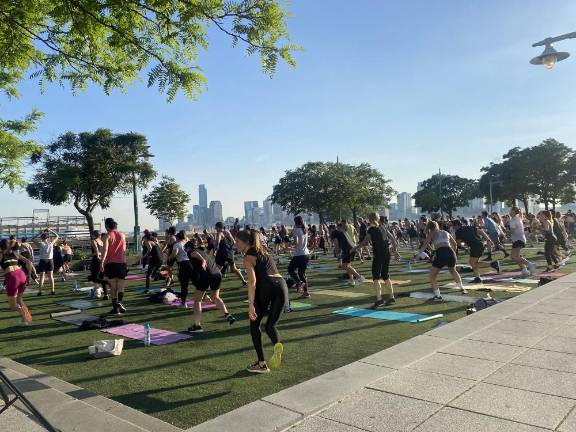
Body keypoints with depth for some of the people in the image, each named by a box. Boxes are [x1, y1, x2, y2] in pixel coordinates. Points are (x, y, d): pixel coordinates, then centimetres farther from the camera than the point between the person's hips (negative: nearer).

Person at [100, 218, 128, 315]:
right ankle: (119, 301, -18)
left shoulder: (108, 236, -4)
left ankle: (115, 308, 6)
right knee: (121, 286, 6)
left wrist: (102, 262, -24)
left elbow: (105, 249, -18)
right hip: (122, 263, 3)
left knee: (113, 286, 5)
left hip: (111, 263, -3)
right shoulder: (122, 235, 10)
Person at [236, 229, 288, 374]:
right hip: (281, 284, 6)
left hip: (265, 286, -6)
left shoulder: (248, 257, 4)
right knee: (270, 325, 17)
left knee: (255, 324, 13)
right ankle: (278, 345, -16)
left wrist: (251, 304, -17)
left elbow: (252, 280, -11)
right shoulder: (263, 251, 26)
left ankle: (261, 364, 13)